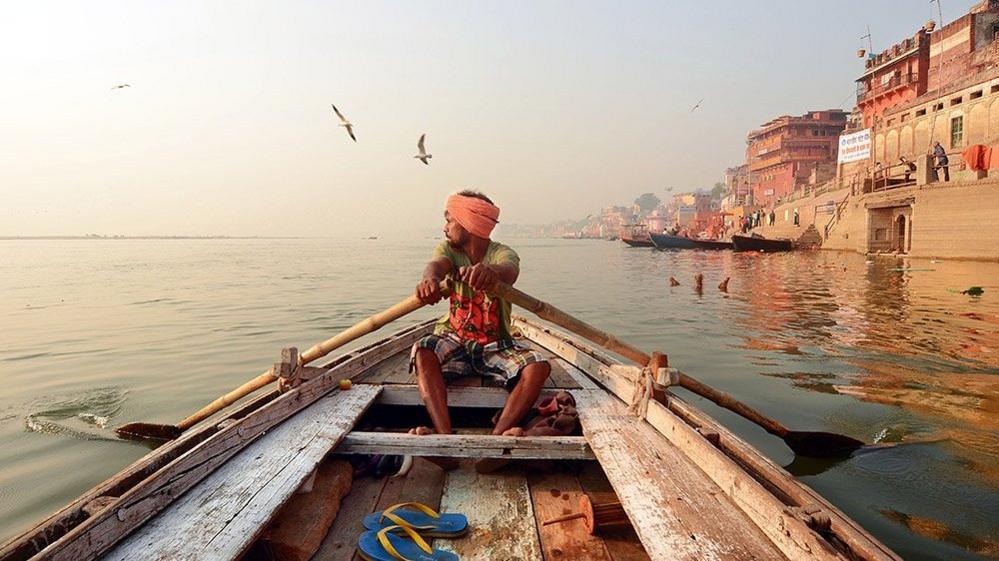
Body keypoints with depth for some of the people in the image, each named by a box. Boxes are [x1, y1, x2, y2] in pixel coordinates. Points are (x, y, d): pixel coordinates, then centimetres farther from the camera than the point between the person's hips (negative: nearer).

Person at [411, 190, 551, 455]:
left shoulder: (502, 253, -6)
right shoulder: (448, 249, 2)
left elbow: (509, 272, -33)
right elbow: (437, 264, -23)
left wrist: (492, 271, -60)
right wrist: (430, 278, -50)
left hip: (496, 346, -1)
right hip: (453, 340, 1)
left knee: (538, 367, -28)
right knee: (422, 352, -31)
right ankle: (445, 437, -43)